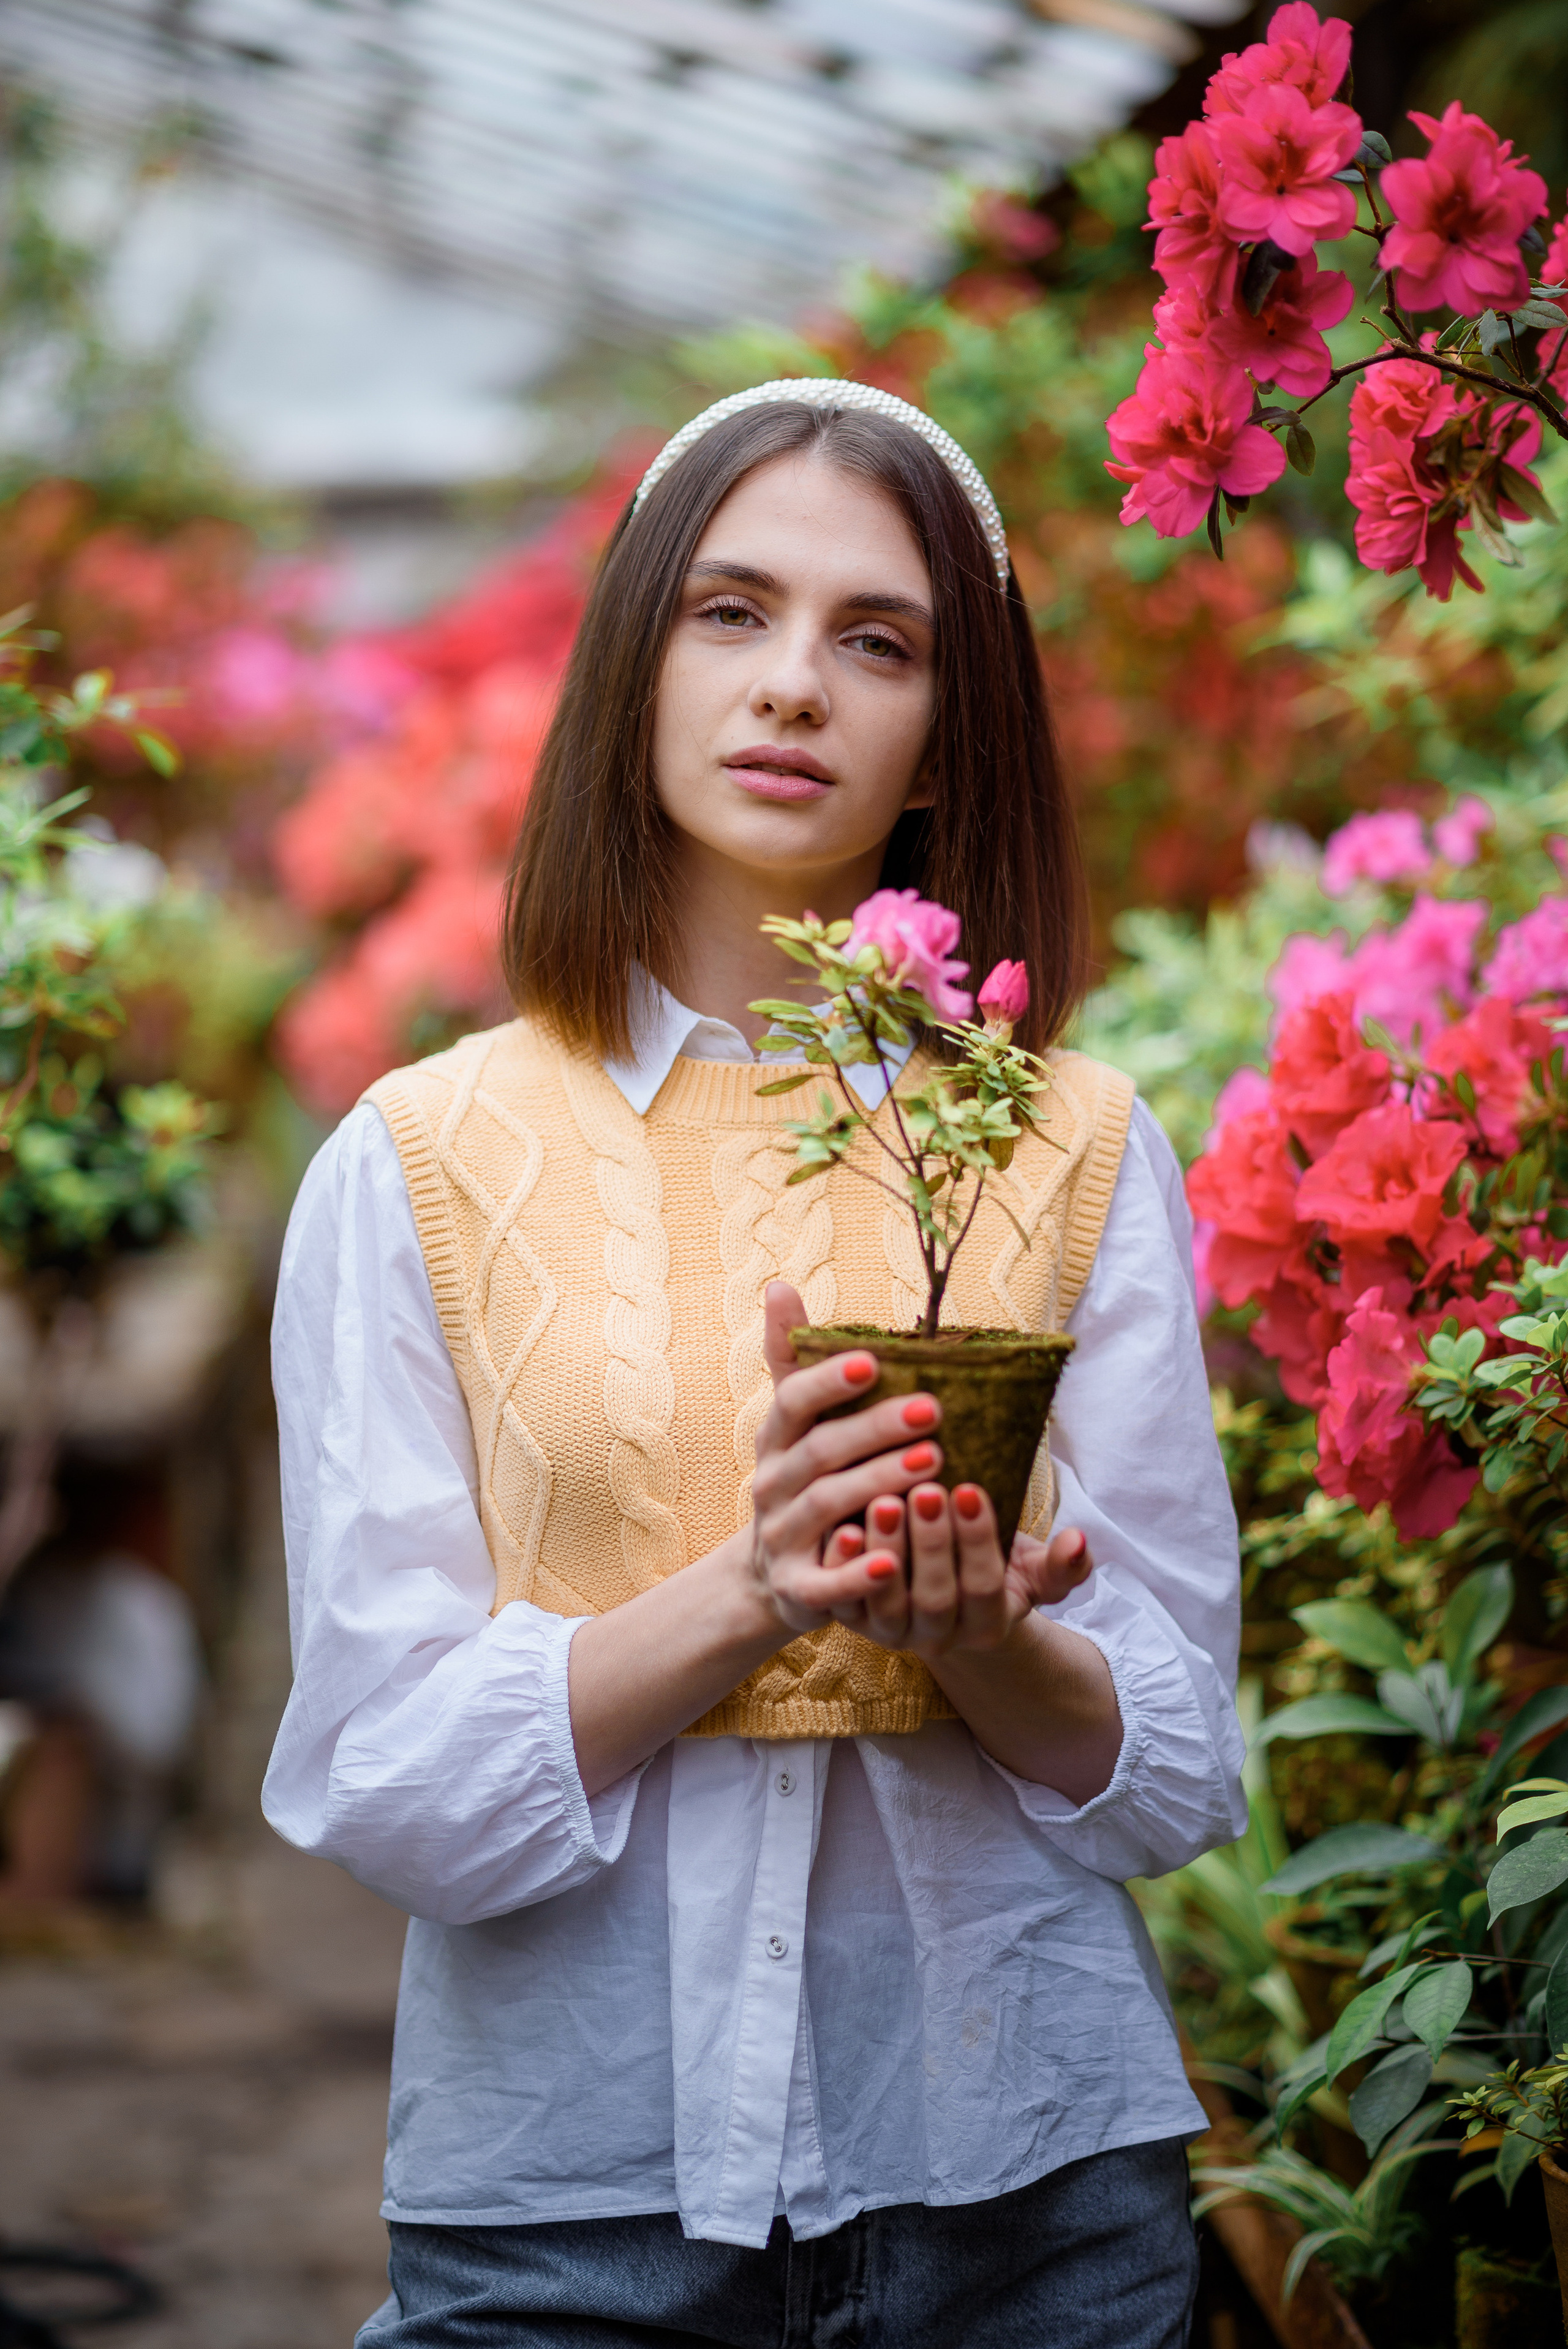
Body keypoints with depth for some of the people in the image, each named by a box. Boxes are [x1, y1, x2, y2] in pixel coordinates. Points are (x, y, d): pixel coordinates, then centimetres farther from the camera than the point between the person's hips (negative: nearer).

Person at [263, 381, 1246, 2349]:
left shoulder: (1074, 1152, 2)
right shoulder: (418, 1163, -2)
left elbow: (1172, 1775, 2)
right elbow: (381, 1784, -6)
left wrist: (978, 1632, -18)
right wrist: (741, 1594, -20)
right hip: (570, 2182, -1)